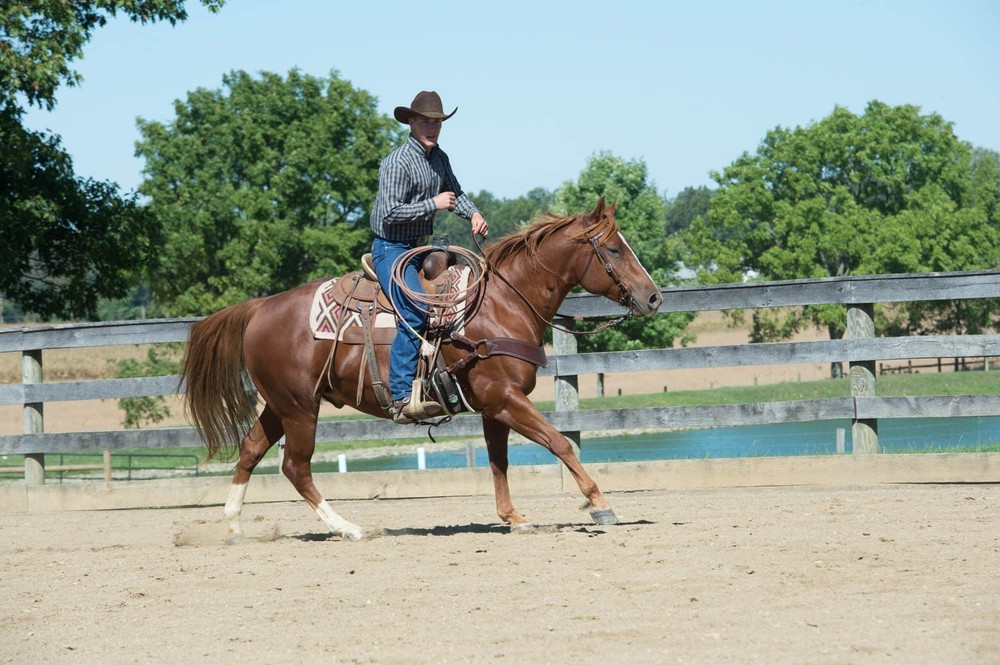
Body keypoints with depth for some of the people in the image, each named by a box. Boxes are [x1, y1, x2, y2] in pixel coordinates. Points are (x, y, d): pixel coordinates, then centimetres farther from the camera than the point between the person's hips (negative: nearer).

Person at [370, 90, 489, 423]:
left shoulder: (439, 158, 9)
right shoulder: (397, 163, -16)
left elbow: (454, 193, 23)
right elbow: (390, 213, -23)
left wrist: (473, 213, 3)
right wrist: (434, 204, -19)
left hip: (420, 247, 9)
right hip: (392, 249, -9)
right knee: (416, 311, -27)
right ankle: (402, 398, -30)